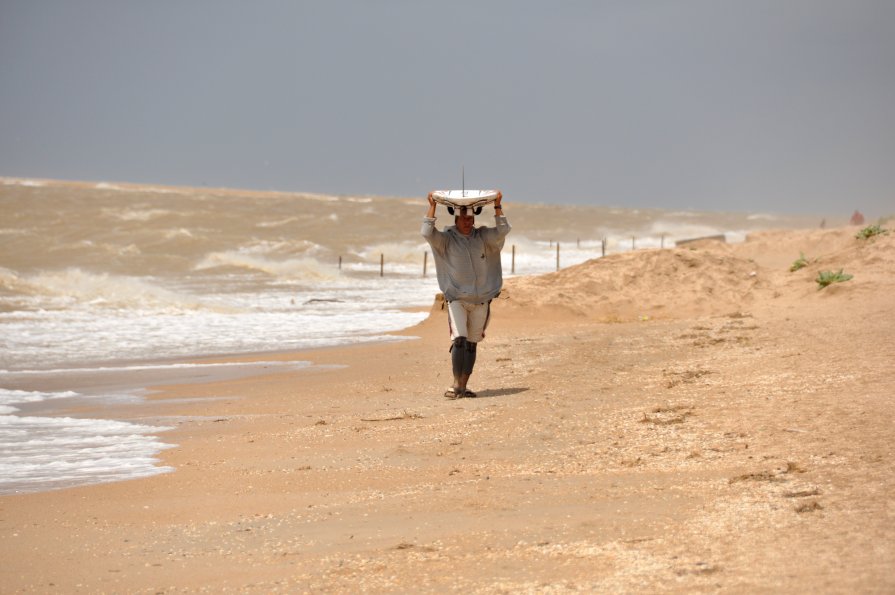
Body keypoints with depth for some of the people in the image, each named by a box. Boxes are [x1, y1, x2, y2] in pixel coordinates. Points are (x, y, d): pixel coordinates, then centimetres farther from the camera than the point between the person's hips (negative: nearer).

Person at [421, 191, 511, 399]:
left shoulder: (483, 237, 6)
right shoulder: (446, 239, 0)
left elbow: (502, 231, -6)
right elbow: (428, 233, -15)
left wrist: (497, 206, -10)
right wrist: (432, 206, -16)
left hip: (481, 299, 3)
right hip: (457, 298, -3)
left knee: (472, 343, 7)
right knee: (459, 339, -17)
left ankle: (463, 386, 12)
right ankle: (456, 384, -17)